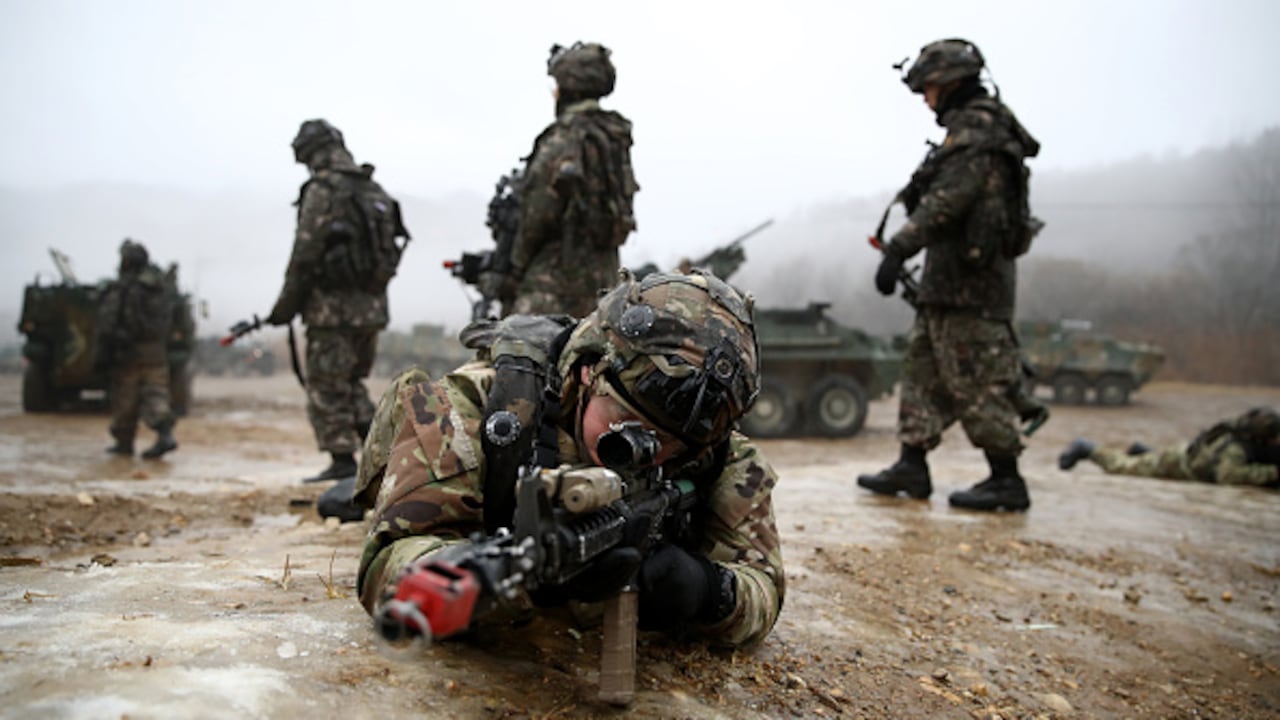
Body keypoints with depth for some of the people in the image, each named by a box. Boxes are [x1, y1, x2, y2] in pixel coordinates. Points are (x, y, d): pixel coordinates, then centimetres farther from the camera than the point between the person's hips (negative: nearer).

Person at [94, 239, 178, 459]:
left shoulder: (119, 288, -9)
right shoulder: (162, 286, 7)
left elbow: (106, 325, -11)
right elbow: (168, 321, 11)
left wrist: (100, 355, -7)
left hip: (127, 351, -4)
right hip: (156, 351, 4)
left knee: (125, 399, 7)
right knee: (155, 393, 3)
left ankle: (124, 442, 17)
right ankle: (166, 434, -17)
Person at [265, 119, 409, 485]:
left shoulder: (322, 190, -11)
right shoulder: (375, 191, 12)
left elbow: (305, 254, -13)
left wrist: (285, 306, -5)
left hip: (334, 305, -7)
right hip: (373, 303, 8)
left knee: (326, 387, 2)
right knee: (352, 381, 19)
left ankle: (343, 460, 4)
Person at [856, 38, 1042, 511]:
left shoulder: (977, 127, -12)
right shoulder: (974, 127, 21)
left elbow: (946, 200, -23)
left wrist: (899, 248, -26)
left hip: (965, 279, -10)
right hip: (949, 280, 10)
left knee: (977, 382, -6)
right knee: (924, 370, 11)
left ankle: (1006, 480, 2)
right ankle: (911, 467, 16)